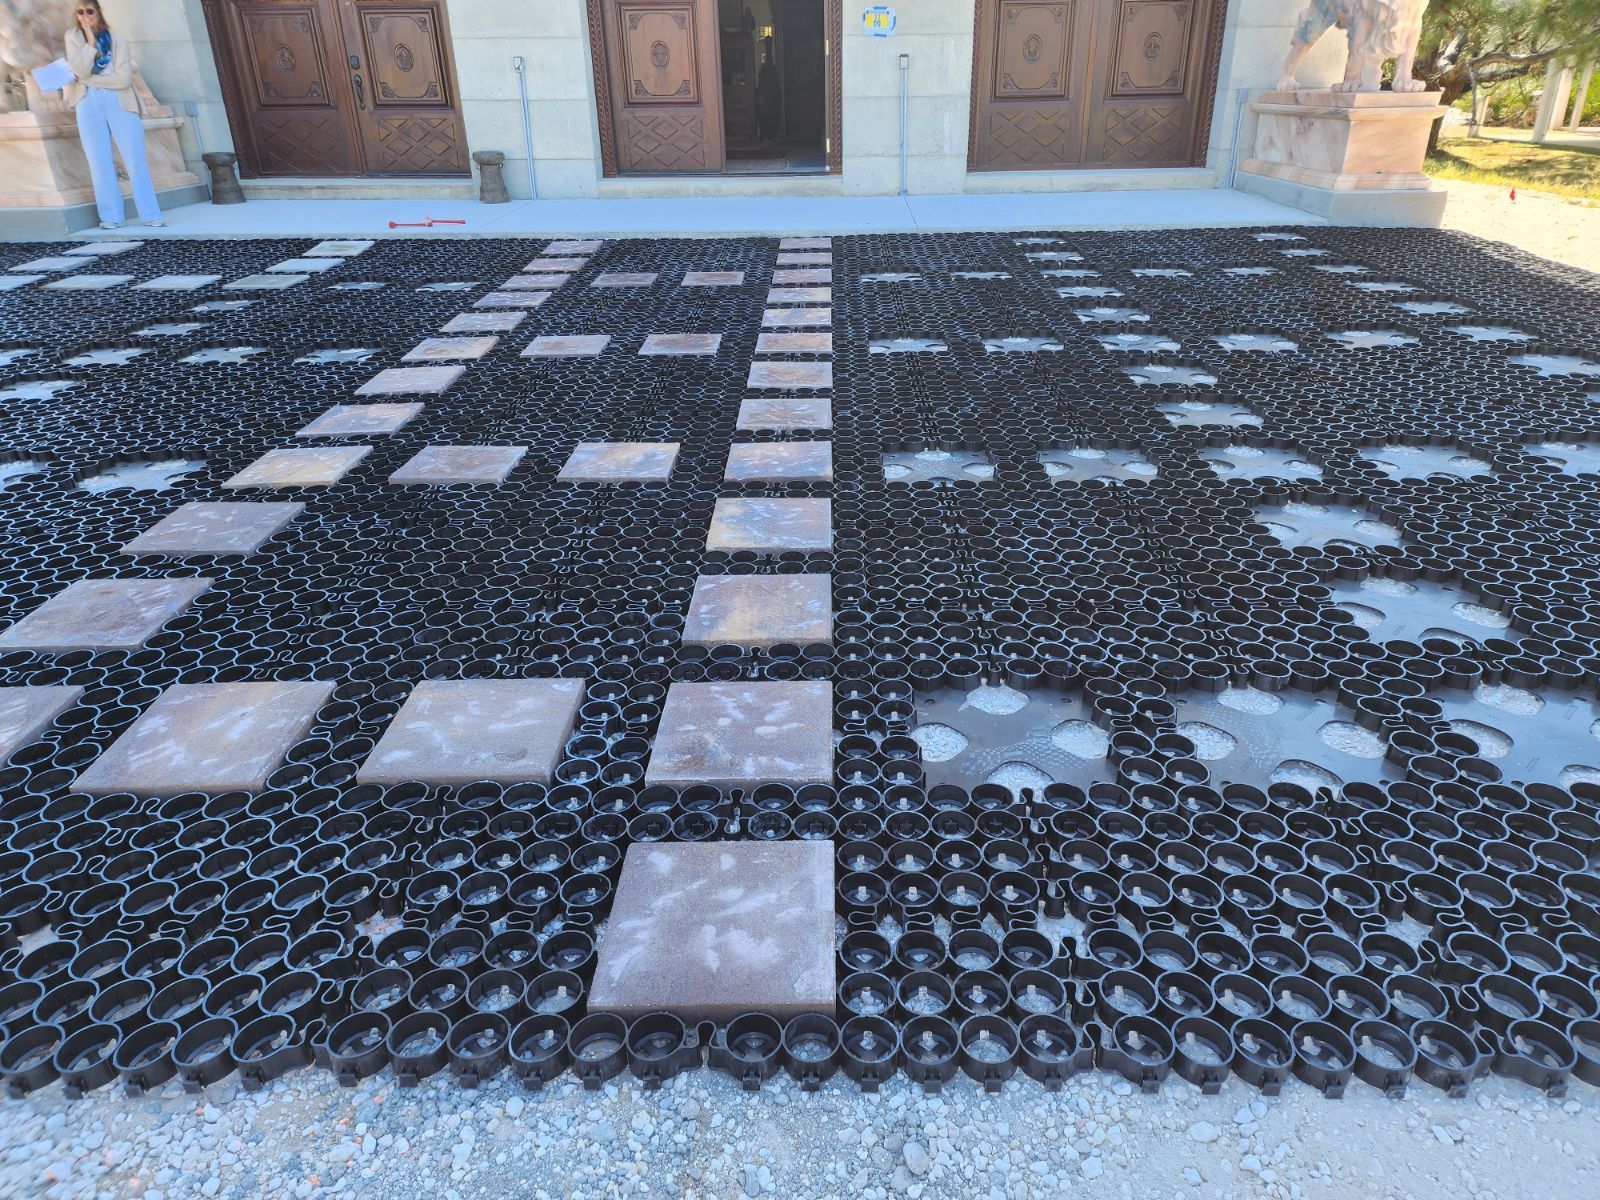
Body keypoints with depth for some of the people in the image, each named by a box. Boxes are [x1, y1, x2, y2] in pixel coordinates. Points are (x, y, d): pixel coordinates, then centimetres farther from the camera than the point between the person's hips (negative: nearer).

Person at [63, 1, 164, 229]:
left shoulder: (117, 42, 6)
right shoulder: (73, 37, 9)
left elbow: (124, 79, -6)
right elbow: (79, 71, -4)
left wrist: (89, 79, -5)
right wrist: (90, 42, -11)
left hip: (119, 102, -1)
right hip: (89, 104, 1)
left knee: (136, 159, -8)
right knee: (99, 161, -4)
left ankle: (150, 215, -8)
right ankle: (110, 216, -3)